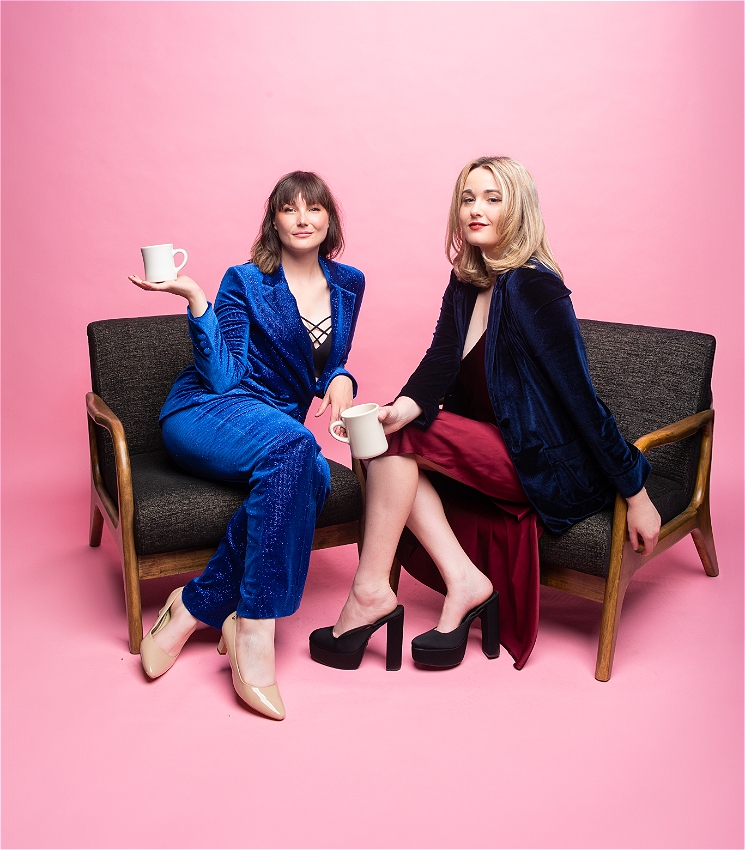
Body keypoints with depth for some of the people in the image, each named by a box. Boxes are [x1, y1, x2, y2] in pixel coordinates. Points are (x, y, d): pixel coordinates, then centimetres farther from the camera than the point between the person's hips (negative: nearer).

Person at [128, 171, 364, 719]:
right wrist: (194, 298, -16)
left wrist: (340, 380, -2)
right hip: (207, 414, -3)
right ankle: (254, 629, -34)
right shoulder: (246, 281, 0)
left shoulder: (348, 284, 14)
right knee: (292, 445, -39)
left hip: (282, 435, 4)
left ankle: (197, 606, -28)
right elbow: (224, 376, -9)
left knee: (313, 474, -36)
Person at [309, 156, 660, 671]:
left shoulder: (535, 288, -16)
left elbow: (580, 395, -19)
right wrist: (403, 407, -27)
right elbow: (440, 364, -5)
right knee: (383, 435, -9)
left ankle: (370, 590, -9)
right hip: (494, 451, 8)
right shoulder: (464, 287, 8)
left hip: (550, 469, -8)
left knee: (400, 437, -18)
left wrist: (636, 494, -17)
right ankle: (464, 583, -11)